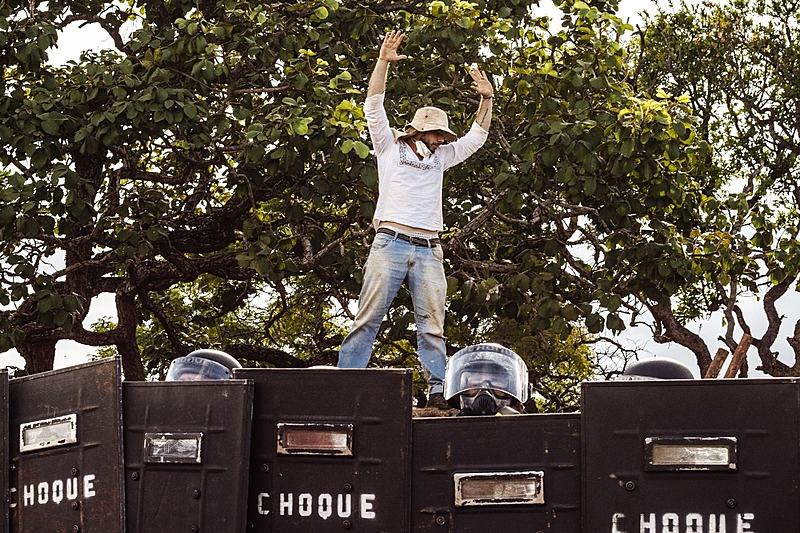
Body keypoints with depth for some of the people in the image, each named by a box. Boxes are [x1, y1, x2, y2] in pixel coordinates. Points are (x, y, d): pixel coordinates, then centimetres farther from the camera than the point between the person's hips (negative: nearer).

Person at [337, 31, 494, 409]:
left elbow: (476, 137, 27)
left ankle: (438, 391, -6)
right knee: (368, 317, -8)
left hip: (428, 250, 4)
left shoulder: (439, 158, 24)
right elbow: (374, 106, 5)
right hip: (390, 244, -4)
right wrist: (383, 62, -3)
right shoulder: (389, 148, 13)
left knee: (432, 322, -3)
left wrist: (486, 98, 14)